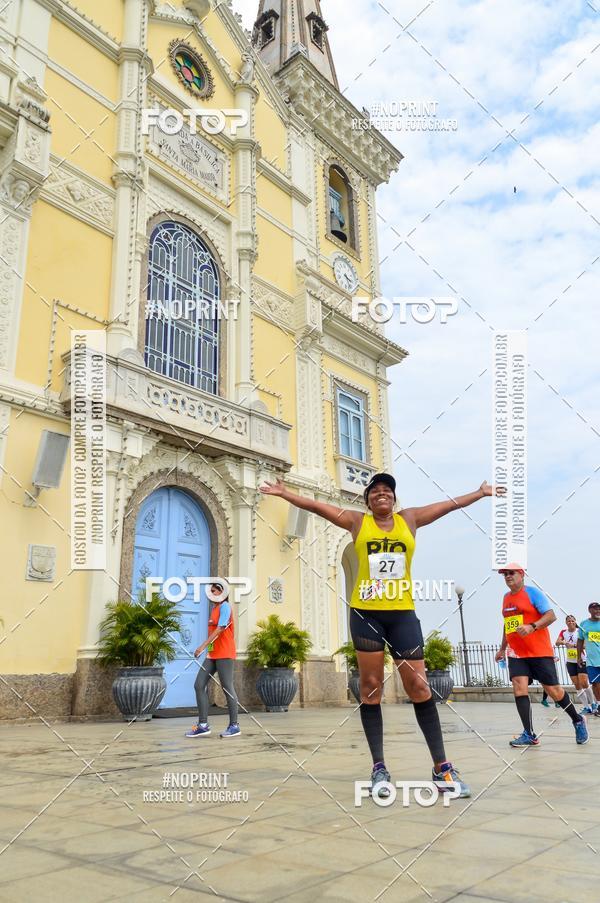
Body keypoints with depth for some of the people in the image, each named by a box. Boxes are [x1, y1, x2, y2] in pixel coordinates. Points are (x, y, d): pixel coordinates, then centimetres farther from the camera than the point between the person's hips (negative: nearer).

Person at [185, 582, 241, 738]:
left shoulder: (225, 606, -9)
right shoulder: (214, 608, 19)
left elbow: (220, 628, -20)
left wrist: (203, 646, -25)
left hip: (224, 654, -9)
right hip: (212, 654, 9)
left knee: (227, 688, -4)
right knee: (199, 685, 1)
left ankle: (234, 726, 5)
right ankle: (203, 725, 5)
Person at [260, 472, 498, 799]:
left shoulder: (409, 519, 11)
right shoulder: (357, 522, 7)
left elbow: (449, 504, 19)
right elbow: (317, 506, 8)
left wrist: (481, 492, 26)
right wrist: (285, 493, 6)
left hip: (402, 613, 1)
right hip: (365, 613, 0)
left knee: (419, 686, -1)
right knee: (370, 687, 3)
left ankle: (442, 768, 6)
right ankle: (379, 768, 10)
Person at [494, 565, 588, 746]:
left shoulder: (532, 592, -8)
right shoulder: (506, 597, 12)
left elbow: (551, 615, -15)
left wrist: (532, 627, -30)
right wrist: (502, 648, 26)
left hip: (540, 652, -5)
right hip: (517, 654, 5)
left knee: (553, 690, 3)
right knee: (519, 688, -10)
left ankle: (577, 720, 28)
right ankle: (529, 735, -7)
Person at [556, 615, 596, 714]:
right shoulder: (563, 632, 3)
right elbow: (557, 642, -10)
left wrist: (574, 645, -36)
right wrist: (564, 642, -31)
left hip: (582, 660, -4)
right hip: (570, 662, 4)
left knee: (584, 683, -13)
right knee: (577, 686, 2)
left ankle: (593, 703, 9)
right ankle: (586, 707, 9)